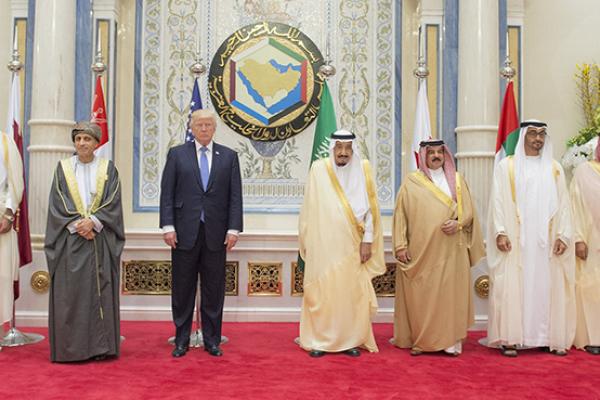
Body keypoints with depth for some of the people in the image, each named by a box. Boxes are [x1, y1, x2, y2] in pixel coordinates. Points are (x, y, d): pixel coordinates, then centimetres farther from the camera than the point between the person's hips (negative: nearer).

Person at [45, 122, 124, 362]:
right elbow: (57, 203, 1)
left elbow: (113, 203, -1)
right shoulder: (63, 167, 8)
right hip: (69, 240, 0)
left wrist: (92, 221, -14)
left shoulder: (108, 169, 7)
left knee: (100, 291, 0)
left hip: (100, 240, 0)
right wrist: (77, 225, -12)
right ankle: (70, 348, 6)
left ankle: (100, 347, 6)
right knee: (69, 292, -1)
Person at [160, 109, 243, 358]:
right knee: (182, 290, 7)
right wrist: (168, 226, -7)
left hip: (216, 234, 1)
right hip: (185, 232, 0)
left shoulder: (229, 156, 8)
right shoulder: (177, 154, 6)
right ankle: (181, 341, 18)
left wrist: (233, 229, -4)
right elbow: (167, 193, 2)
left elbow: (235, 196, 4)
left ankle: (212, 340, 18)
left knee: (214, 290, 6)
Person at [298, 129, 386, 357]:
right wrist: (307, 241, 0)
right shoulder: (319, 169, -2)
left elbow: (370, 208, 3)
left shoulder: (363, 170, 2)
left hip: (352, 245, 2)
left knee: (353, 293, 5)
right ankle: (319, 340, 13)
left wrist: (367, 240, -2)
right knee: (321, 292, 2)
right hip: (324, 245, -1)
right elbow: (310, 209, 1)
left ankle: (351, 339, 17)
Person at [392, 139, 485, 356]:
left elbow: (469, 210, 10)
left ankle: (450, 340, 10)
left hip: (451, 250, 1)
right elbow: (400, 215, 2)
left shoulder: (457, 180, 10)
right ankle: (419, 340, 11)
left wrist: (458, 223, -11)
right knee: (420, 295, 1)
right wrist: (400, 245, -5)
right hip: (421, 251, -1)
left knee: (450, 294, 1)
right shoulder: (411, 182, 5)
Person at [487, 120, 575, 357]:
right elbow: (497, 202, -2)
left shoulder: (554, 169, 12)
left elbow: (563, 205, 8)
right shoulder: (506, 167, 4)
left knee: (547, 287, 4)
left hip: (545, 241, 3)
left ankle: (549, 337, 11)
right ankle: (509, 338, -1)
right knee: (512, 286, -5)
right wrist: (500, 233, -13)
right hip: (515, 241, -3)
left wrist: (563, 235, -3)